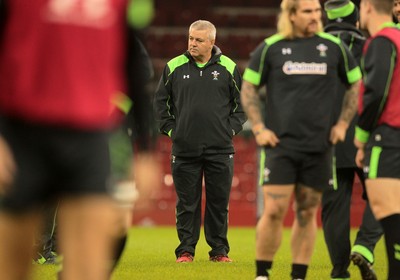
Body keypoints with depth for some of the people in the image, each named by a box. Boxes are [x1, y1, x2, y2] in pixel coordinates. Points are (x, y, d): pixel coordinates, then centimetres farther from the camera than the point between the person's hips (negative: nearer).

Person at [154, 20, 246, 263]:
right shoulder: (174, 67, 4)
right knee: (187, 203, 2)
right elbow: (161, 101, 14)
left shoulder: (228, 68, 3)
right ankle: (186, 250, 10)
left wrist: (231, 129, 3)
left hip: (220, 150, 0)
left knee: (219, 202, 3)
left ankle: (219, 250, 12)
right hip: (185, 150, 0)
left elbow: (243, 103, 11)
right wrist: (170, 129, 6)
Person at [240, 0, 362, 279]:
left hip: (319, 147, 2)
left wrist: (343, 123, 6)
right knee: (274, 211, -9)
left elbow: (357, 84, 14)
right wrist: (258, 128, 0)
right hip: (280, 143, -2)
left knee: (307, 213, 5)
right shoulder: (270, 48, 0)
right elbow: (248, 88, 8)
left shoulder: (334, 46, 4)